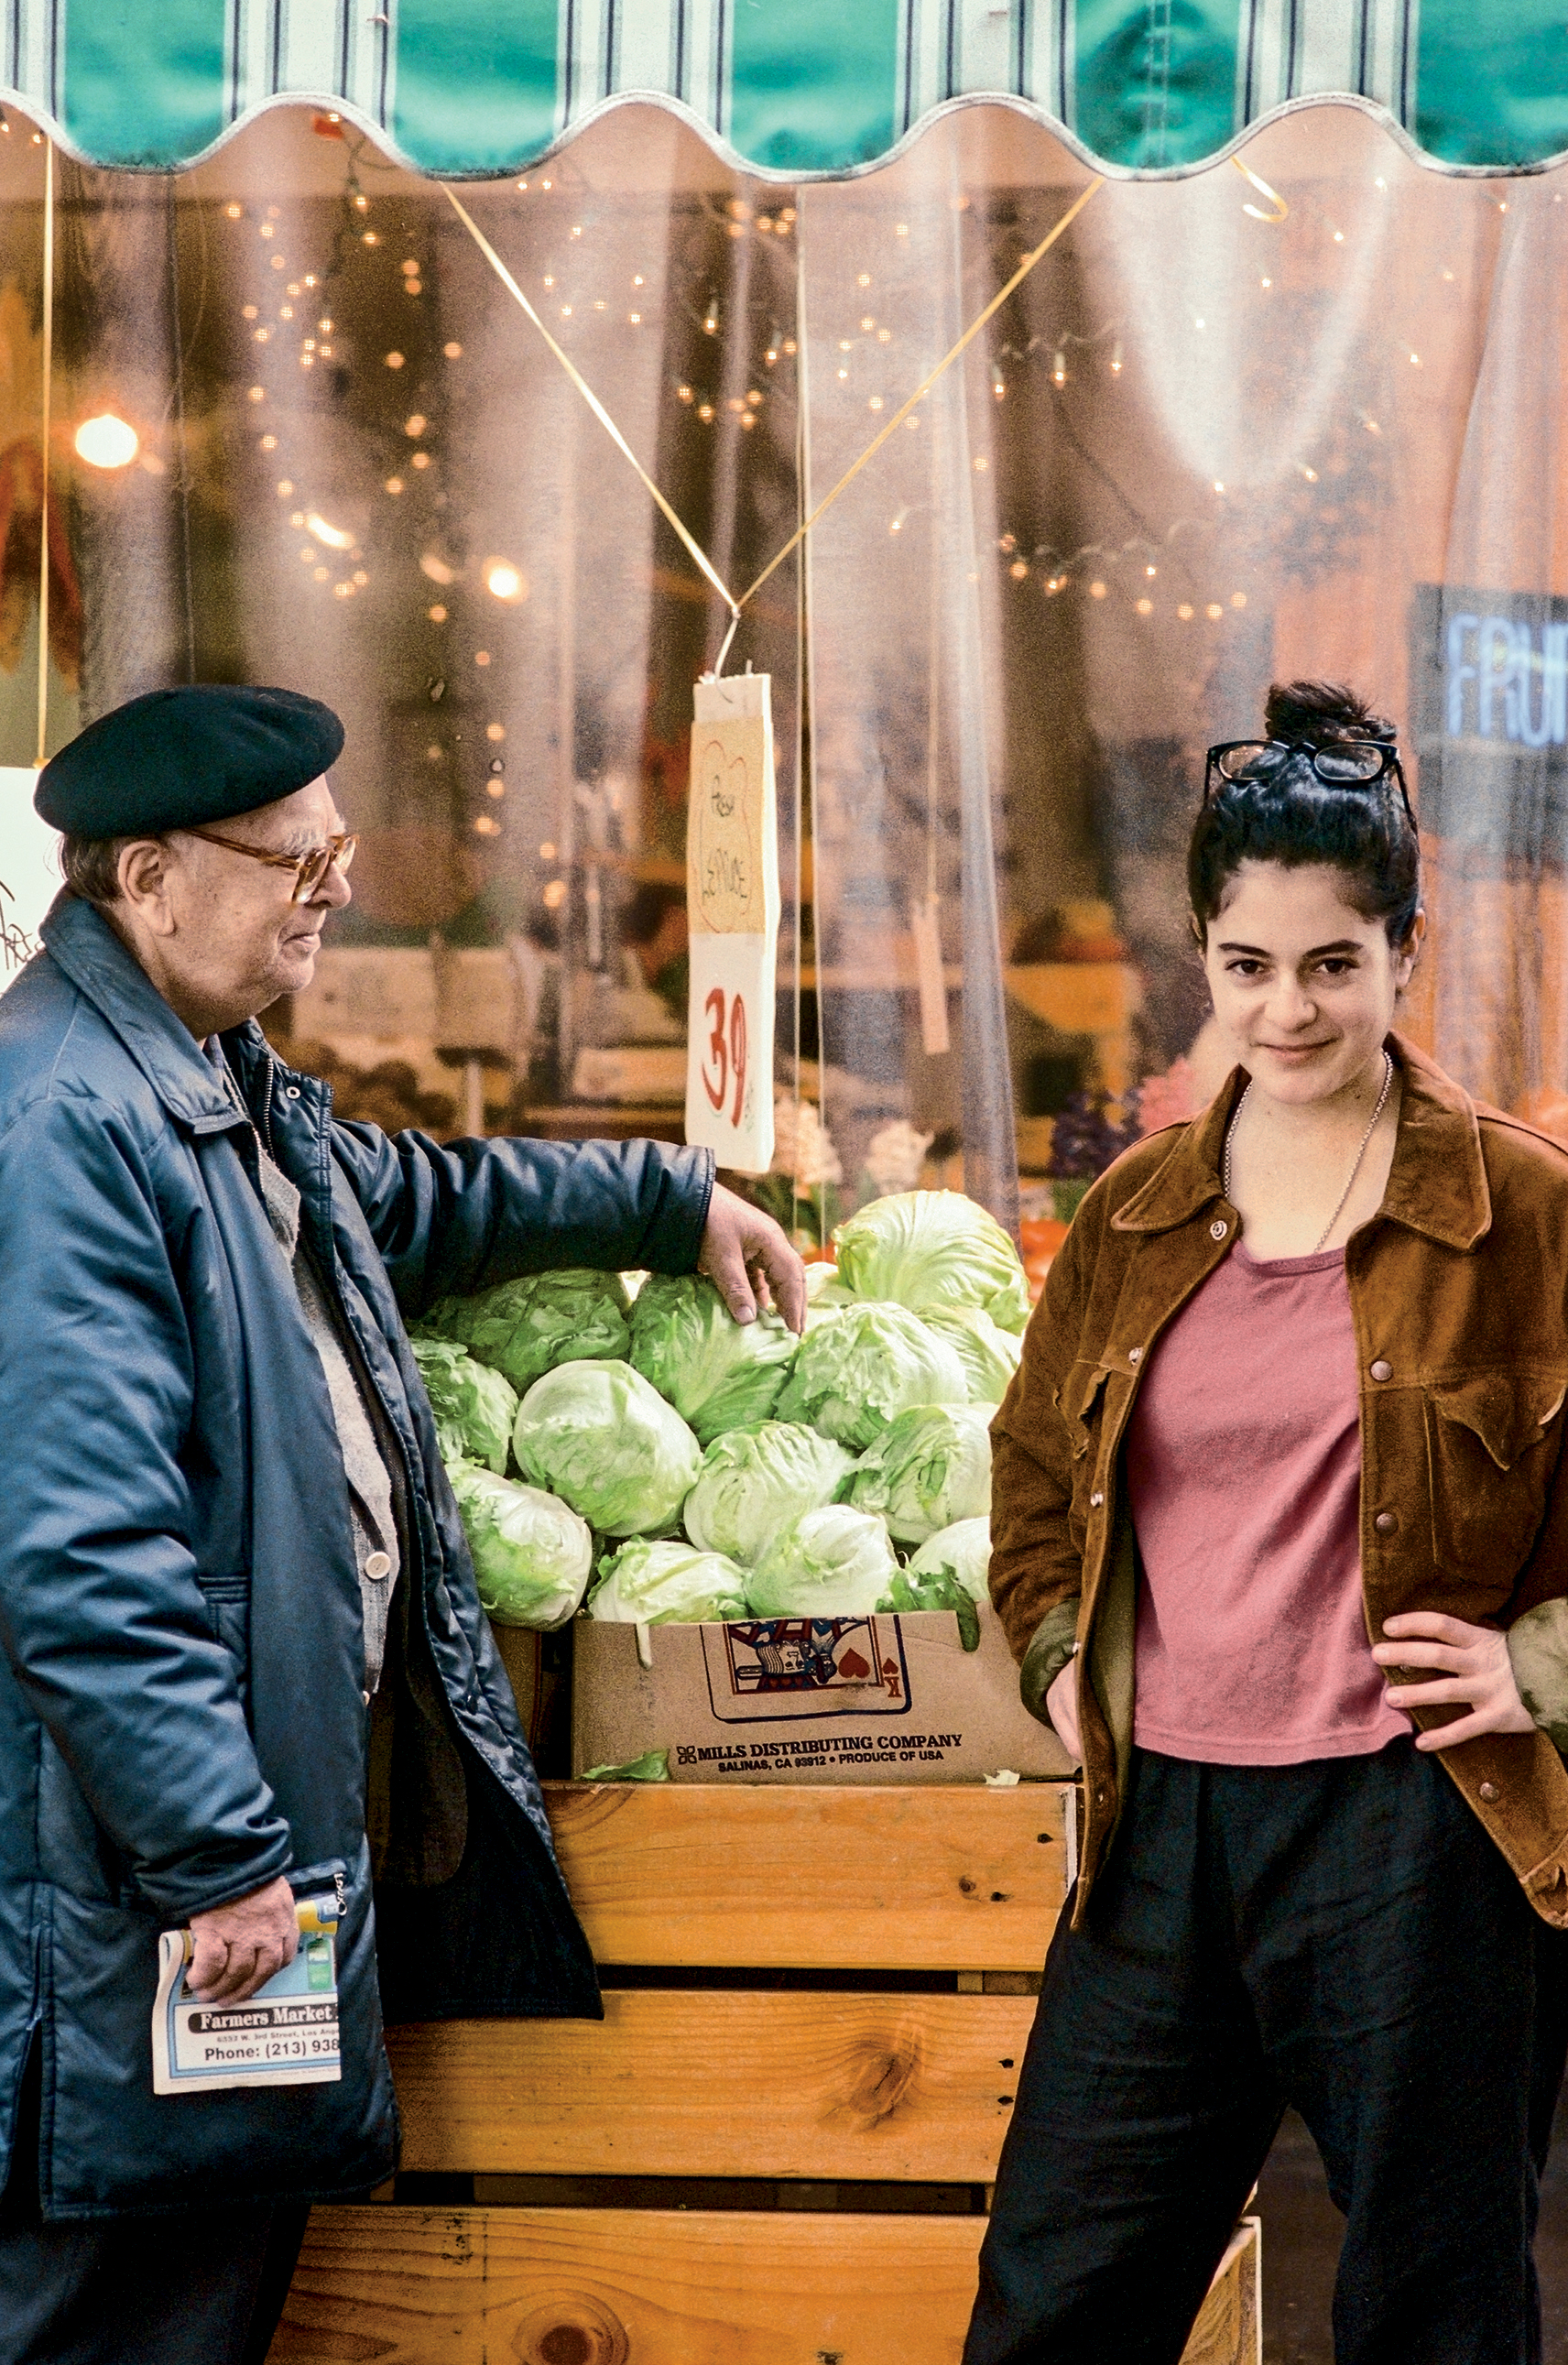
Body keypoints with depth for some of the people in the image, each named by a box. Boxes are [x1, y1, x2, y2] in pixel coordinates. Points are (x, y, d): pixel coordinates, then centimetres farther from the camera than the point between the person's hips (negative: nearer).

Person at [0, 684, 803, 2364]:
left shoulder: (225, 1086, 14)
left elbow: (409, 1202, 38)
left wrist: (675, 1202, 39)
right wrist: (219, 1854, -25)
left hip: (286, 1804, 10)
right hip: (147, 1877, -10)